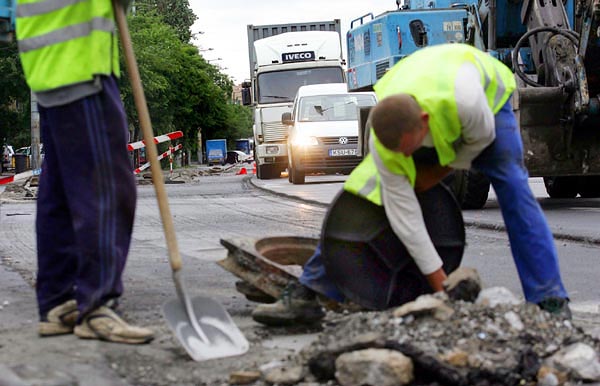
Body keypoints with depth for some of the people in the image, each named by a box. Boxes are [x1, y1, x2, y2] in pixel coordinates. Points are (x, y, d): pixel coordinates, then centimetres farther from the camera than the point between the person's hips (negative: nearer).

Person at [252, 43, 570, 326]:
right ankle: (306, 294, -3)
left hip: (487, 94, -2)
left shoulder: (464, 101, -48)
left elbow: (482, 137, -23)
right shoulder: (383, 140, -36)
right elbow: (403, 211, -30)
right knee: (361, 196, -8)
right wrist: (439, 283, -27)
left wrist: (441, 171, -17)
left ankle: (551, 302, -18)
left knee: (513, 187, -22)